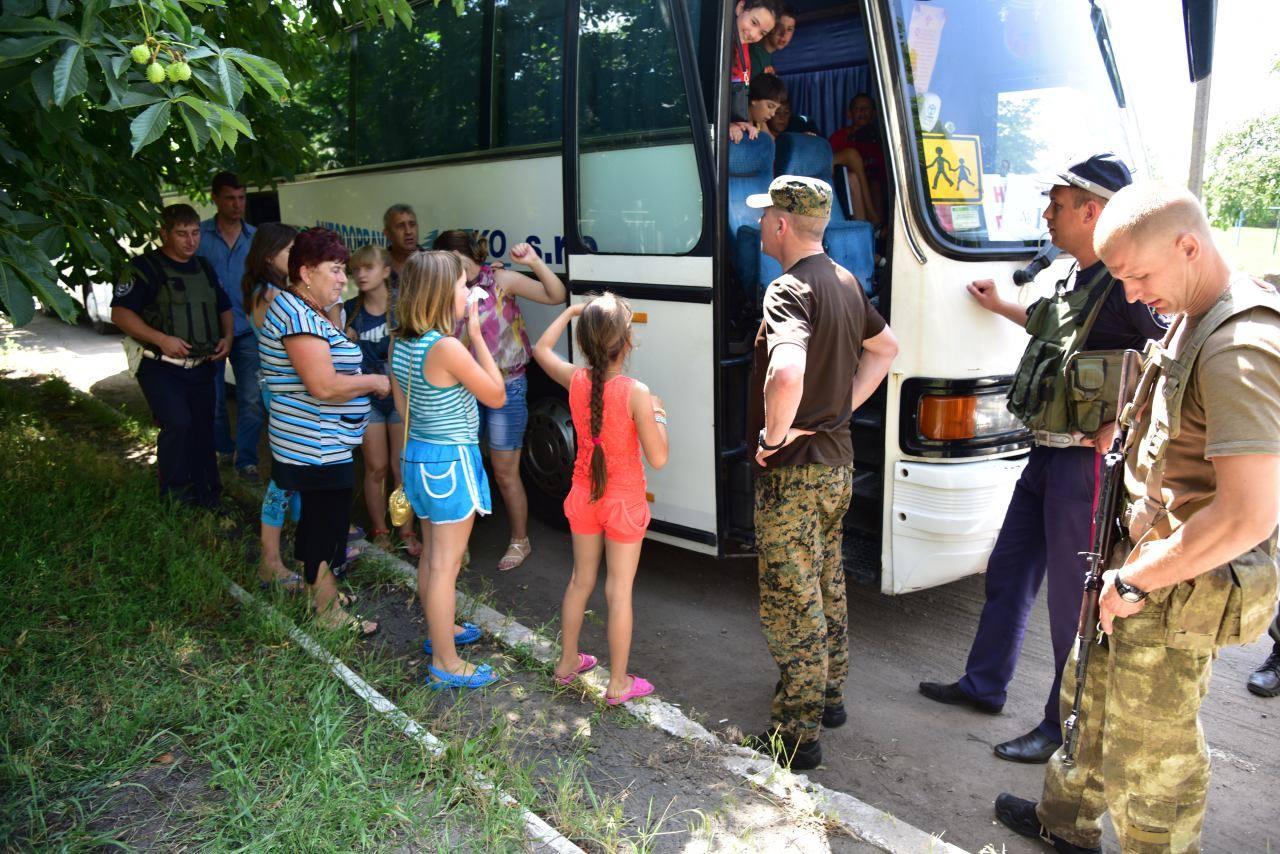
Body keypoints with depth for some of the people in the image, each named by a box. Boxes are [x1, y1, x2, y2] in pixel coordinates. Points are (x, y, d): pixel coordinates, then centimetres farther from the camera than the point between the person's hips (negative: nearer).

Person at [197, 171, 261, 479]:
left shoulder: (255, 237, 6)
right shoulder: (199, 234, -1)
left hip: (247, 330, 1)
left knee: (251, 398, -4)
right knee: (213, 398, 10)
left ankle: (246, 458, 6)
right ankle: (224, 450, 29)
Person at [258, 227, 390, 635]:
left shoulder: (305, 311, 13)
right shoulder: (298, 315, -20)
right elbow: (324, 386, -27)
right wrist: (374, 382, -14)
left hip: (315, 444, 11)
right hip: (318, 446, -11)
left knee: (315, 519, 21)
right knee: (327, 525, -1)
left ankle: (314, 589, 36)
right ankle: (329, 613, 11)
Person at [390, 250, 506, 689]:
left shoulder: (400, 344, 2)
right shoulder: (447, 348, -24)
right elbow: (496, 396, -13)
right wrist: (477, 336, -10)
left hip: (417, 455, 9)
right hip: (451, 461, -9)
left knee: (432, 553, 23)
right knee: (446, 563, 0)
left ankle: (439, 630, 41)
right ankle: (445, 665, 10)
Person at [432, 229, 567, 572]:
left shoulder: (501, 280, -10)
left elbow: (556, 296, -15)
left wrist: (535, 262, -27)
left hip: (505, 388, -5)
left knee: (505, 472, 2)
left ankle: (520, 540, 20)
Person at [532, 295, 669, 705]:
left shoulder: (575, 381, -10)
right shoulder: (636, 393, -24)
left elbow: (542, 349, 11)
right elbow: (657, 458, -21)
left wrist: (570, 311, 16)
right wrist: (659, 415, -7)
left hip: (584, 497, 5)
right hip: (623, 502, -5)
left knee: (580, 581, 21)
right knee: (619, 591, 6)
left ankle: (567, 663, 36)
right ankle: (618, 683, 18)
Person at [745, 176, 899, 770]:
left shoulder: (790, 288, -22)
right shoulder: (845, 282, 8)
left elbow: (787, 373, -41)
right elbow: (885, 348, 23)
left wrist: (775, 434, -24)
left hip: (793, 472, -9)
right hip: (838, 462, 9)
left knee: (790, 602, 1)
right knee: (827, 585, 22)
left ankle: (795, 736, 12)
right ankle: (829, 695, 38)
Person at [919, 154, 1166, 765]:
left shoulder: (1123, 286, -19)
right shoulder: (1075, 281, 11)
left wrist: (1116, 426, -22)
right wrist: (1000, 306, 37)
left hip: (1082, 462, -10)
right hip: (1045, 455, 10)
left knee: (1072, 598, 3)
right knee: (1008, 573, 19)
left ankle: (1065, 726, 19)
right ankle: (983, 685, 35)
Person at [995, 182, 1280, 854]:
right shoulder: (1193, 321, 6)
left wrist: (1135, 580, -21)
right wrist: (1138, 529, 12)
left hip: (1179, 594, -10)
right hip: (1146, 559, 10)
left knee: (1149, 758, 4)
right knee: (1091, 697, 26)